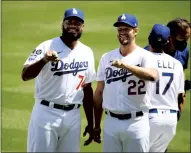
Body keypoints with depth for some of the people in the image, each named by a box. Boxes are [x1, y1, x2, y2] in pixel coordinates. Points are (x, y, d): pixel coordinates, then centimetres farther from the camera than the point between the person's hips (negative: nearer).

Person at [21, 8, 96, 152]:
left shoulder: (87, 53, 9)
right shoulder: (47, 47, -7)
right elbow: (25, 75, -19)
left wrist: (91, 123, 15)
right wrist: (43, 60, -38)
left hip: (73, 116, 5)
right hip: (46, 113, -4)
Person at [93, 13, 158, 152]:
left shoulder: (145, 56, -6)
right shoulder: (106, 58, 8)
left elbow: (153, 76, -29)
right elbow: (99, 92, 12)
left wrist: (124, 65, -39)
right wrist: (97, 125, 12)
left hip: (136, 123, -4)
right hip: (111, 122, 4)